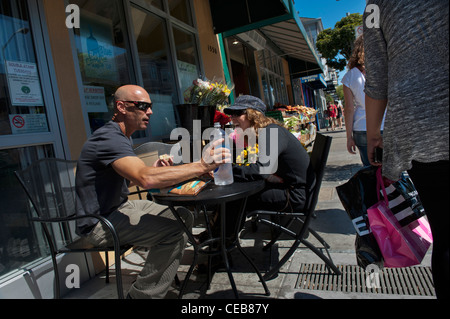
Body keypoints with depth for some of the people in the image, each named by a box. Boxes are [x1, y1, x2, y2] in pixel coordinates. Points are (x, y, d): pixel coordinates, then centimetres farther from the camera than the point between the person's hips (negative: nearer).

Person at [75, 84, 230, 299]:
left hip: (120, 207, 10)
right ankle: (142, 295, -8)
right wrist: (202, 166, -38)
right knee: (174, 230, -25)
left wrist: (153, 169, 0)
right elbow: (146, 179, -40)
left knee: (184, 216, 4)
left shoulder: (120, 137, 12)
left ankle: (166, 274, 19)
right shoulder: (109, 138, -23)